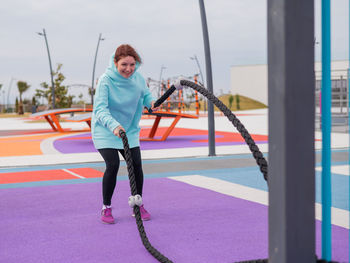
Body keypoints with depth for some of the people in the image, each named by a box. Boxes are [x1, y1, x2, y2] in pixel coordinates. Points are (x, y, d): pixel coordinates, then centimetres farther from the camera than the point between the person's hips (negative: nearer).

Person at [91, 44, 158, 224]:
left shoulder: (138, 78, -8)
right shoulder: (105, 80, -22)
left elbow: (146, 94, 10)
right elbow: (100, 109, -28)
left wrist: (151, 102, -14)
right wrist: (113, 125, -46)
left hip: (130, 130, 4)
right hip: (105, 131, -4)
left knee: (136, 164, -4)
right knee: (112, 164, -18)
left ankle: (138, 205, 16)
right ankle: (106, 208, 2)